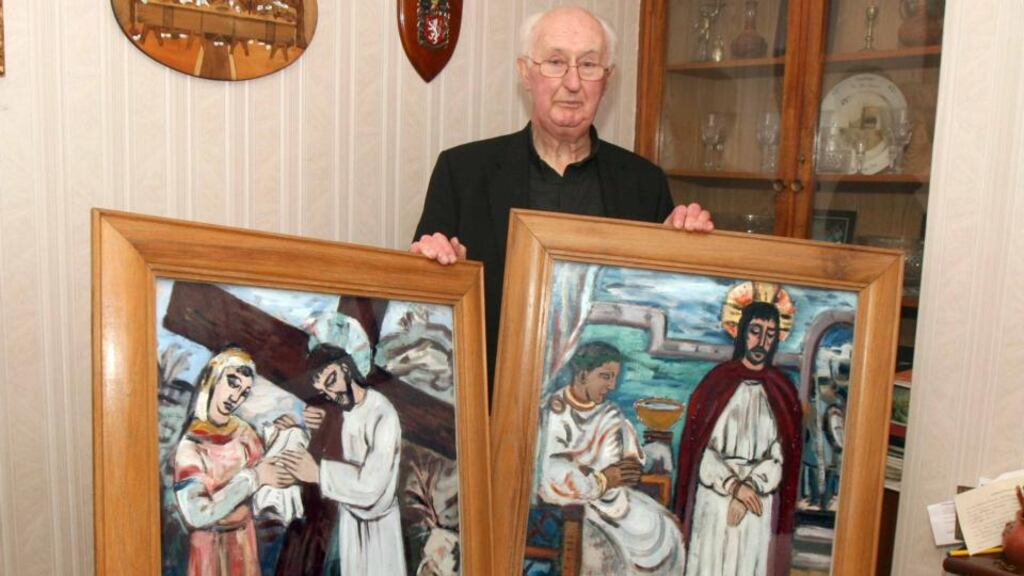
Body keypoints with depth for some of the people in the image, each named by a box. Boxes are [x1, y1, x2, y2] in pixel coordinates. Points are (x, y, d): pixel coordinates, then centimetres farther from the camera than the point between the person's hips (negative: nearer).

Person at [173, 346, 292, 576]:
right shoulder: (189, 446, -20)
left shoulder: (244, 433, -5)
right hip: (210, 544, -5)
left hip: (245, 538, 5)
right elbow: (197, 515, -26)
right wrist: (252, 478, -23)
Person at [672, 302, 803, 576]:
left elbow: (780, 458, 2)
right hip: (713, 501, -1)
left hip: (758, 506, 2)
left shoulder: (783, 391, 5)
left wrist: (750, 488, -11)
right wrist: (735, 486, -12)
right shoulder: (717, 381, 0)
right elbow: (700, 448, -2)